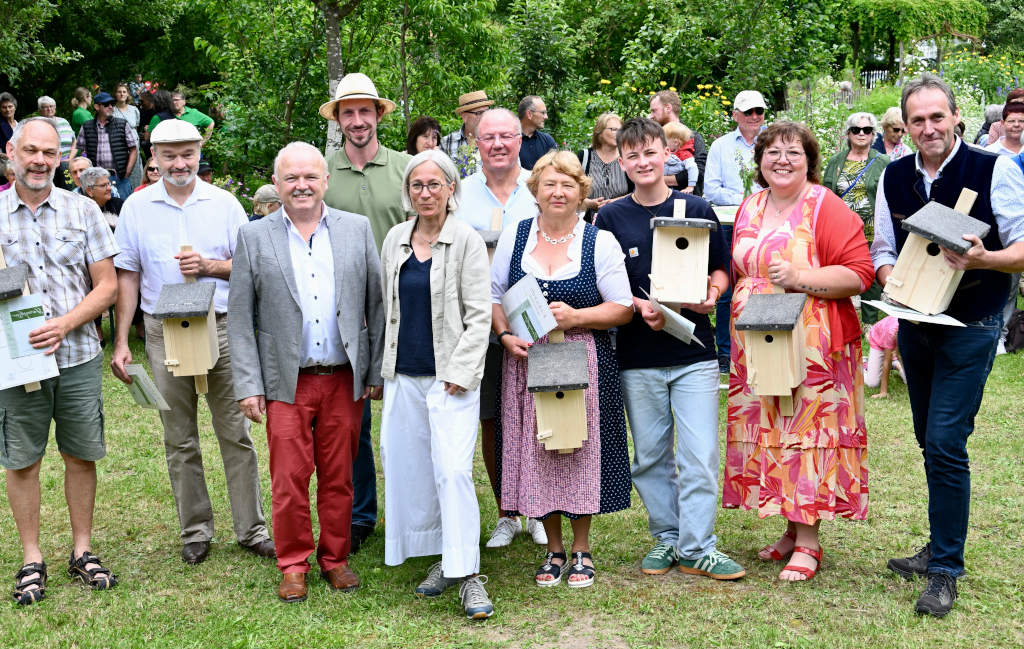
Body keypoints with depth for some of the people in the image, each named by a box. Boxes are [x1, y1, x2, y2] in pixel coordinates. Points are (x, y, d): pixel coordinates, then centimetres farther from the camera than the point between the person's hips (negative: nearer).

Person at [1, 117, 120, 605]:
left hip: (77, 357, 1)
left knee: (81, 455, 8)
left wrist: (63, 325, -13)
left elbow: (107, 286, 1)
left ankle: (82, 550, 22)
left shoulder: (82, 210, 3)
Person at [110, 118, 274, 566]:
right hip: (164, 333, 1)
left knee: (236, 433, 2)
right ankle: (195, 531, 21)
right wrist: (120, 342, 2)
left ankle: (251, 529, 11)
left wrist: (209, 266, -15)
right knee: (179, 440, 8)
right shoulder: (137, 207, 4)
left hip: (221, 328, -1)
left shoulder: (224, 203, 2)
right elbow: (127, 277, 6)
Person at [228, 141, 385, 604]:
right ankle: (293, 564, 18)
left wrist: (377, 371, 3)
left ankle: (335, 558, 24)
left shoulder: (357, 229, 5)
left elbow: (377, 303, 7)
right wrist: (248, 385, -5)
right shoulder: (254, 237, 2)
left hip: (344, 379, 1)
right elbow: (240, 317, 1)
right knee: (289, 480, 2)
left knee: (338, 477, 9)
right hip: (287, 382, -1)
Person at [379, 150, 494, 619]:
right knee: (409, 469, 7)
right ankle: (443, 559, 22)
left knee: (453, 471, -13)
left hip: (451, 377, -5)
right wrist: (387, 364, 15)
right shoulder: (395, 239, 11)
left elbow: (479, 315, -8)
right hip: (404, 376, 6)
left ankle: (469, 575, -6)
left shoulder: (467, 241, -5)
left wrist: (459, 373, -14)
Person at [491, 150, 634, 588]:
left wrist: (576, 316, -15)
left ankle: (581, 550, 18)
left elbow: (623, 308, -1)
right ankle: (553, 549, 20)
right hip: (527, 362, 2)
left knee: (581, 447, 1)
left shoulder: (600, 241, 1)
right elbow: (492, 296, 11)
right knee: (536, 450, 4)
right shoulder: (513, 238, 8)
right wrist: (505, 334, -7)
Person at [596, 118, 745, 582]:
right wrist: (639, 307, -14)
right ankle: (667, 537, 24)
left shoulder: (696, 210, 3)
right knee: (650, 456, 10)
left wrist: (711, 294, -13)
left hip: (693, 352, -1)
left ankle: (697, 547, 7)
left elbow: (721, 269, 9)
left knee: (699, 455, -3)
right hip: (638, 356, 1)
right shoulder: (611, 218, 3)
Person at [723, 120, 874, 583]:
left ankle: (808, 544, 3)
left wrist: (800, 278, -22)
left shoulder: (827, 209, -7)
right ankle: (790, 532, 20)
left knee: (808, 430, -5)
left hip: (812, 347, -6)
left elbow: (858, 274, -14)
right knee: (766, 432, 8)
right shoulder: (749, 209, 14)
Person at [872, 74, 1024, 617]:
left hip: (971, 326, -5)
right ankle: (942, 546, 32)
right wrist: (893, 281, -10)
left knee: (945, 443, -11)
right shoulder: (894, 177, 5)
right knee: (931, 443, 15)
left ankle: (945, 570, 0)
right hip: (914, 323, 6)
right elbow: (882, 248, 11)